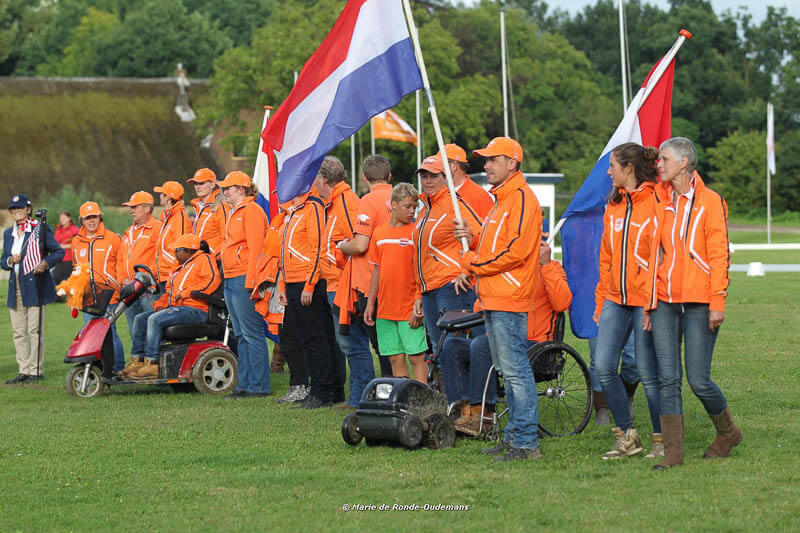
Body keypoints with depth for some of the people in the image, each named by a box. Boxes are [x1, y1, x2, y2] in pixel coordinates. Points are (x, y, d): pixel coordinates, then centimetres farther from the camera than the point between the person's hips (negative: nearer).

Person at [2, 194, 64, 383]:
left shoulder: (40, 230, 0)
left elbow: (58, 251, 0)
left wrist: (45, 263, -17)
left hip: (35, 285, -6)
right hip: (15, 288, 6)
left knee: (35, 330, -6)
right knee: (18, 332, 5)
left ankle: (36, 370, -2)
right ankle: (23, 370, 9)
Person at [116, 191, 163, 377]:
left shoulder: (157, 229, -4)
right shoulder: (129, 233, 23)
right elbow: (121, 259, 25)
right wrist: (123, 279, 7)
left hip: (149, 289, -8)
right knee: (134, 330, 9)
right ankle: (136, 361, 12)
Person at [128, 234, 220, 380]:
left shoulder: (204, 259, -1)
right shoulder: (181, 267, 29)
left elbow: (212, 280, -18)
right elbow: (169, 290, 31)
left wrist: (186, 293, -19)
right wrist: (160, 304, 10)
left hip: (195, 310, -10)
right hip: (175, 307, 10)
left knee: (154, 319, -28)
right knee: (140, 319, 4)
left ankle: (151, 366, -29)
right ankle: (136, 359, 0)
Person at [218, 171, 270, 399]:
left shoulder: (251, 211, -10)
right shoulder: (234, 213, 21)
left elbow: (255, 249, -17)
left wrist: (250, 282, -21)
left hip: (244, 278, -11)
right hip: (230, 280, 11)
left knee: (252, 333, -8)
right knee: (241, 335, 11)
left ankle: (258, 386, -6)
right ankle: (245, 384, 14)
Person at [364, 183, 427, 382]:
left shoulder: (416, 232, -3)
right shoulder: (379, 233, 11)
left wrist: (418, 302, -13)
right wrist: (370, 304, 14)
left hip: (409, 310, -5)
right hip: (385, 309, 5)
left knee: (416, 357, -5)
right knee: (395, 358, 8)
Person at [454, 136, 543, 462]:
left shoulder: (521, 198, -12)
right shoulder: (500, 199, 21)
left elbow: (516, 250, -21)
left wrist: (475, 264, -13)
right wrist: (474, 237, 10)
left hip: (509, 300, -11)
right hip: (493, 299, 11)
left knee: (515, 369, -10)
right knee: (506, 369, 13)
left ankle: (526, 443, -9)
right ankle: (514, 435, 19)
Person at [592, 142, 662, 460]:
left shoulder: (656, 202, -9)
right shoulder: (614, 205, 14)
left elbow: (661, 254, -12)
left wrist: (653, 302, -16)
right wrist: (601, 301, 15)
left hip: (645, 300, -7)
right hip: (616, 299, 7)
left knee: (648, 372, -2)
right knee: (603, 366, -1)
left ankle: (662, 440, 11)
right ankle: (626, 437, 10)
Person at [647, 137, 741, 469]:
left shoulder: (710, 202, -4)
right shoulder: (660, 202, 11)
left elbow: (719, 254, -7)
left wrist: (717, 302, -13)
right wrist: (648, 302, 8)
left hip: (699, 304, -5)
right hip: (664, 302, 5)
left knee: (698, 380, -4)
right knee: (668, 379, -1)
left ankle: (728, 433, 21)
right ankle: (673, 451, 2)